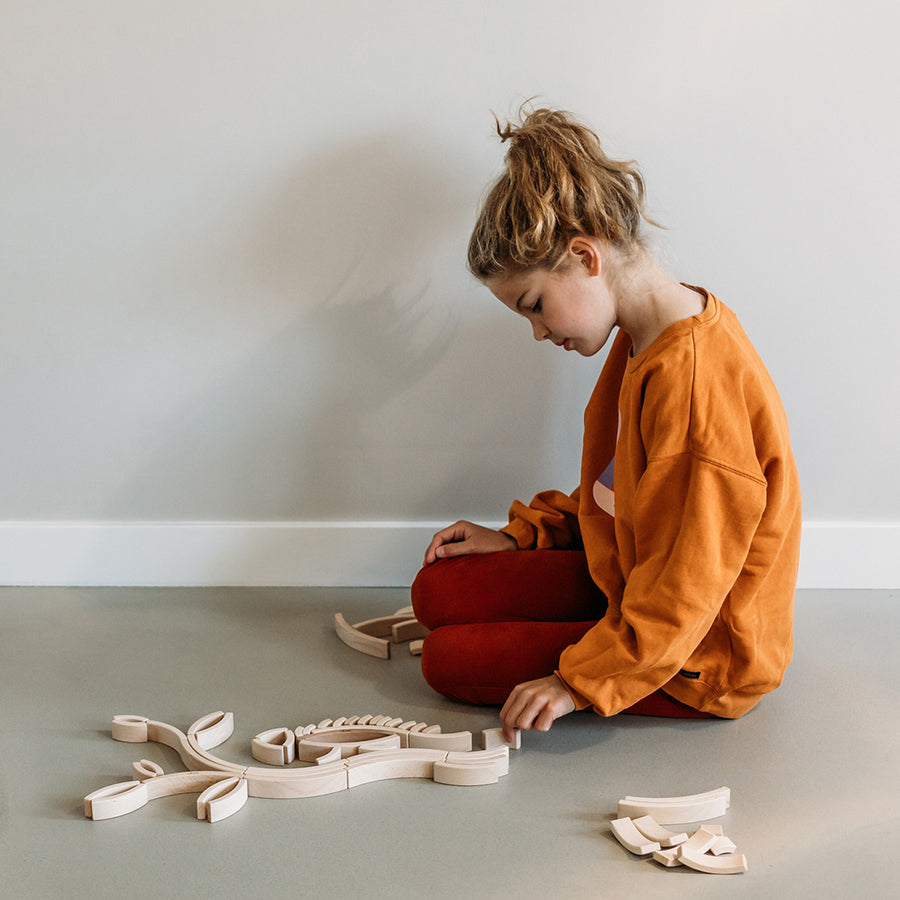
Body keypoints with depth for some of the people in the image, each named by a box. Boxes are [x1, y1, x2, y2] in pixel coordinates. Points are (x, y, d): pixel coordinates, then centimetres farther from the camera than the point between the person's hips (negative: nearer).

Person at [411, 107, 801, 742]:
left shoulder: (693, 378, -30)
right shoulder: (643, 343, 3)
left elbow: (687, 582, -28)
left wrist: (581, 681, -23)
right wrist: (520, 536, 10)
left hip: (701, 660, -10)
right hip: (633, 582, 10)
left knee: (450, 661, -10)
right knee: (438, 592, 3)